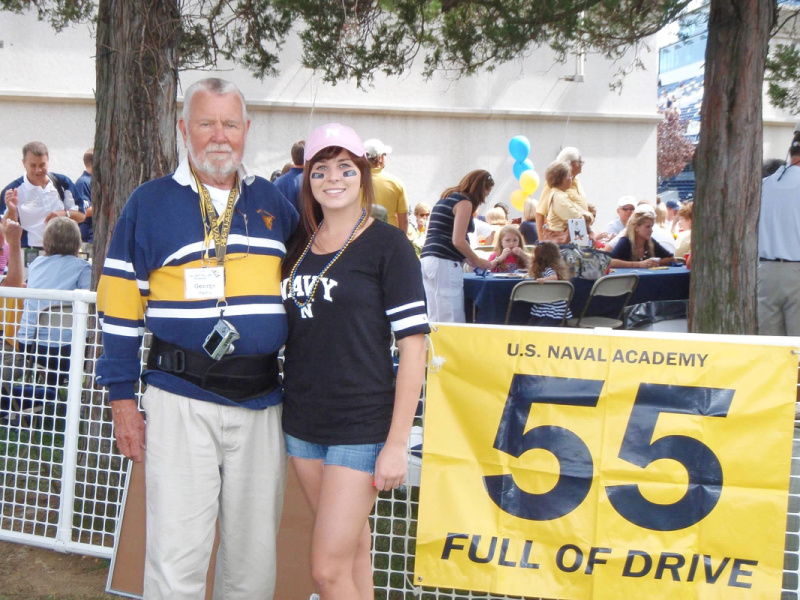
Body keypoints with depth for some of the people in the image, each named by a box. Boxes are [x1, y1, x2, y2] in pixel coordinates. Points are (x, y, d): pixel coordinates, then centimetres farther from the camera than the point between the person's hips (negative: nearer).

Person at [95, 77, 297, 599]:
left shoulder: (274, 203, 12)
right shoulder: (150, 203, 3)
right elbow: (121, 306, 2)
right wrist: (122, 398, -2)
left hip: (262, 400, 3)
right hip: (181, 400, -3)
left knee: (255, 555, 11)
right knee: (178, 557, -3)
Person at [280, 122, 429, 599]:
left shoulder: (387, 245, -8)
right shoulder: (298, 243, 10)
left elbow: (413, 347, -11)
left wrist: (397, 442, -15)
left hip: (362, 426, -6)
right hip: (303, 424, 6)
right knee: (353, 549, 16)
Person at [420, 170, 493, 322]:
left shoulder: (444, 199, 23)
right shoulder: (464, 202, -5)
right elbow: (458, 240, -12)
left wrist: (468, 259, 23)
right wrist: (477, 261, 1)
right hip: (445, 264, -9)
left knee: (435, 319, 8)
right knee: (452, 321, -10)